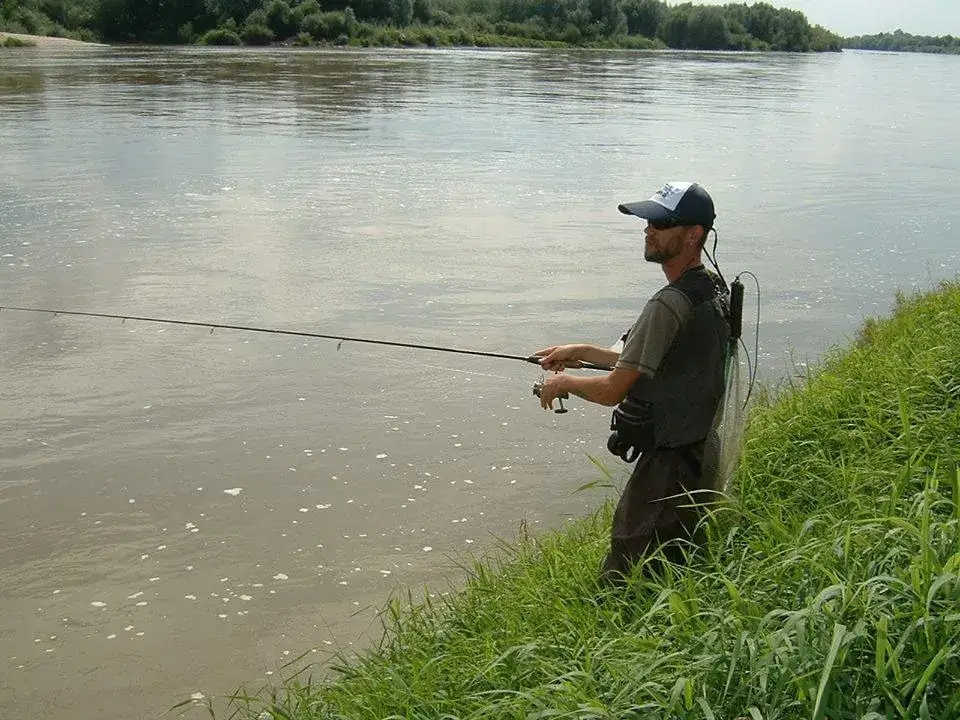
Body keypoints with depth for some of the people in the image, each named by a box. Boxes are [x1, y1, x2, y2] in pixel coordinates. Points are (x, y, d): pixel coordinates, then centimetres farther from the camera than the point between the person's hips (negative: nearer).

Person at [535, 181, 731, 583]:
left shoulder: (671, 305, -24)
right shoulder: (713, 290, 7)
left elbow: (613, 390, -23)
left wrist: (564, 383, -3)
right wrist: (580, 352, 14)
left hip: (668, 466, -10)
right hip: (700, 456, 10)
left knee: (622, 581, -3)